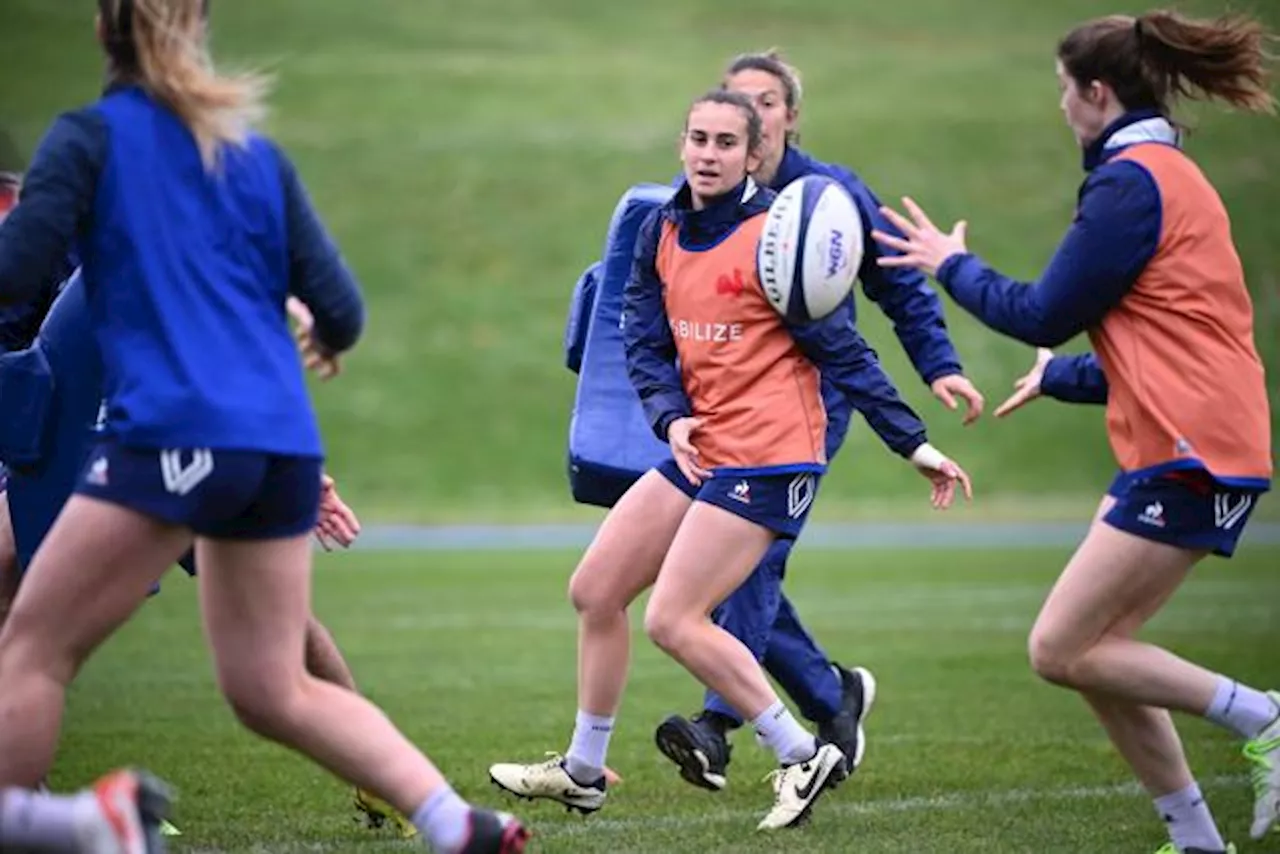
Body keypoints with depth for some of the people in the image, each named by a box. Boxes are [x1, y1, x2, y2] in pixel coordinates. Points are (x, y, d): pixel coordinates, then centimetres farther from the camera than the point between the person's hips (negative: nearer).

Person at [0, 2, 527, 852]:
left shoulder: (90, 136, 1)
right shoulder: (258, 153, 16)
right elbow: (340, 312, 12)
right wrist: (317, 348, 35)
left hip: (174, 433, -6)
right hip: (281, 444, 6)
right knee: (274, 689, 13)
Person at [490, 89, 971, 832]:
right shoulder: (662, 233, 6)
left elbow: (843, 350, -12)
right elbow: (644, 341, 8)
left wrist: (914, 442, -13)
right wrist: (672, 417, -11)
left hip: (765, 459, -8)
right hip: (699, 450, 8)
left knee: (673, 621, -14)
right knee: (594, 591, 10)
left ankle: (804, 756, -3)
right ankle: (583, 772, 24)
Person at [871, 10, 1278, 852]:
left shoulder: (1132, 181, -12)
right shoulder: (1171, 175, 18)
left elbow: (1045, 316, -10)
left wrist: (954, 266, 6)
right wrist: (1062, 378, 34)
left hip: (1188, 457, -10)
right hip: (1188, 446, 10)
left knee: (1061, 649, -8)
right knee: (1093, 650, 10)